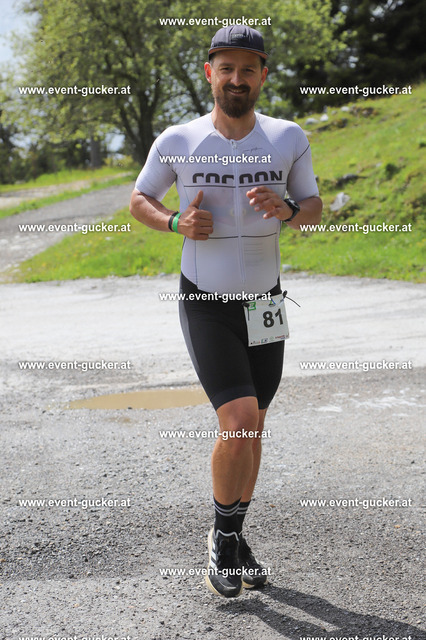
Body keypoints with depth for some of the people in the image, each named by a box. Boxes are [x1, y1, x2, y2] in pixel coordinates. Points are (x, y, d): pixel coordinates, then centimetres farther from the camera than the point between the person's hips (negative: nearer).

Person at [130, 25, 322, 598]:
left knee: (253, 427, 13)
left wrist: (286, 211, -17)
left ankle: (235, 538, 32)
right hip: (206, 307, -3)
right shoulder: (177, 141, -8)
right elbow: (139, 200, 6)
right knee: (238, 425, -16)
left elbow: (314, 209, 7)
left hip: (265, 302, 3)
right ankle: (224, 536, 8)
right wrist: (177, 223, -15)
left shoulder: (289, 138, -3)